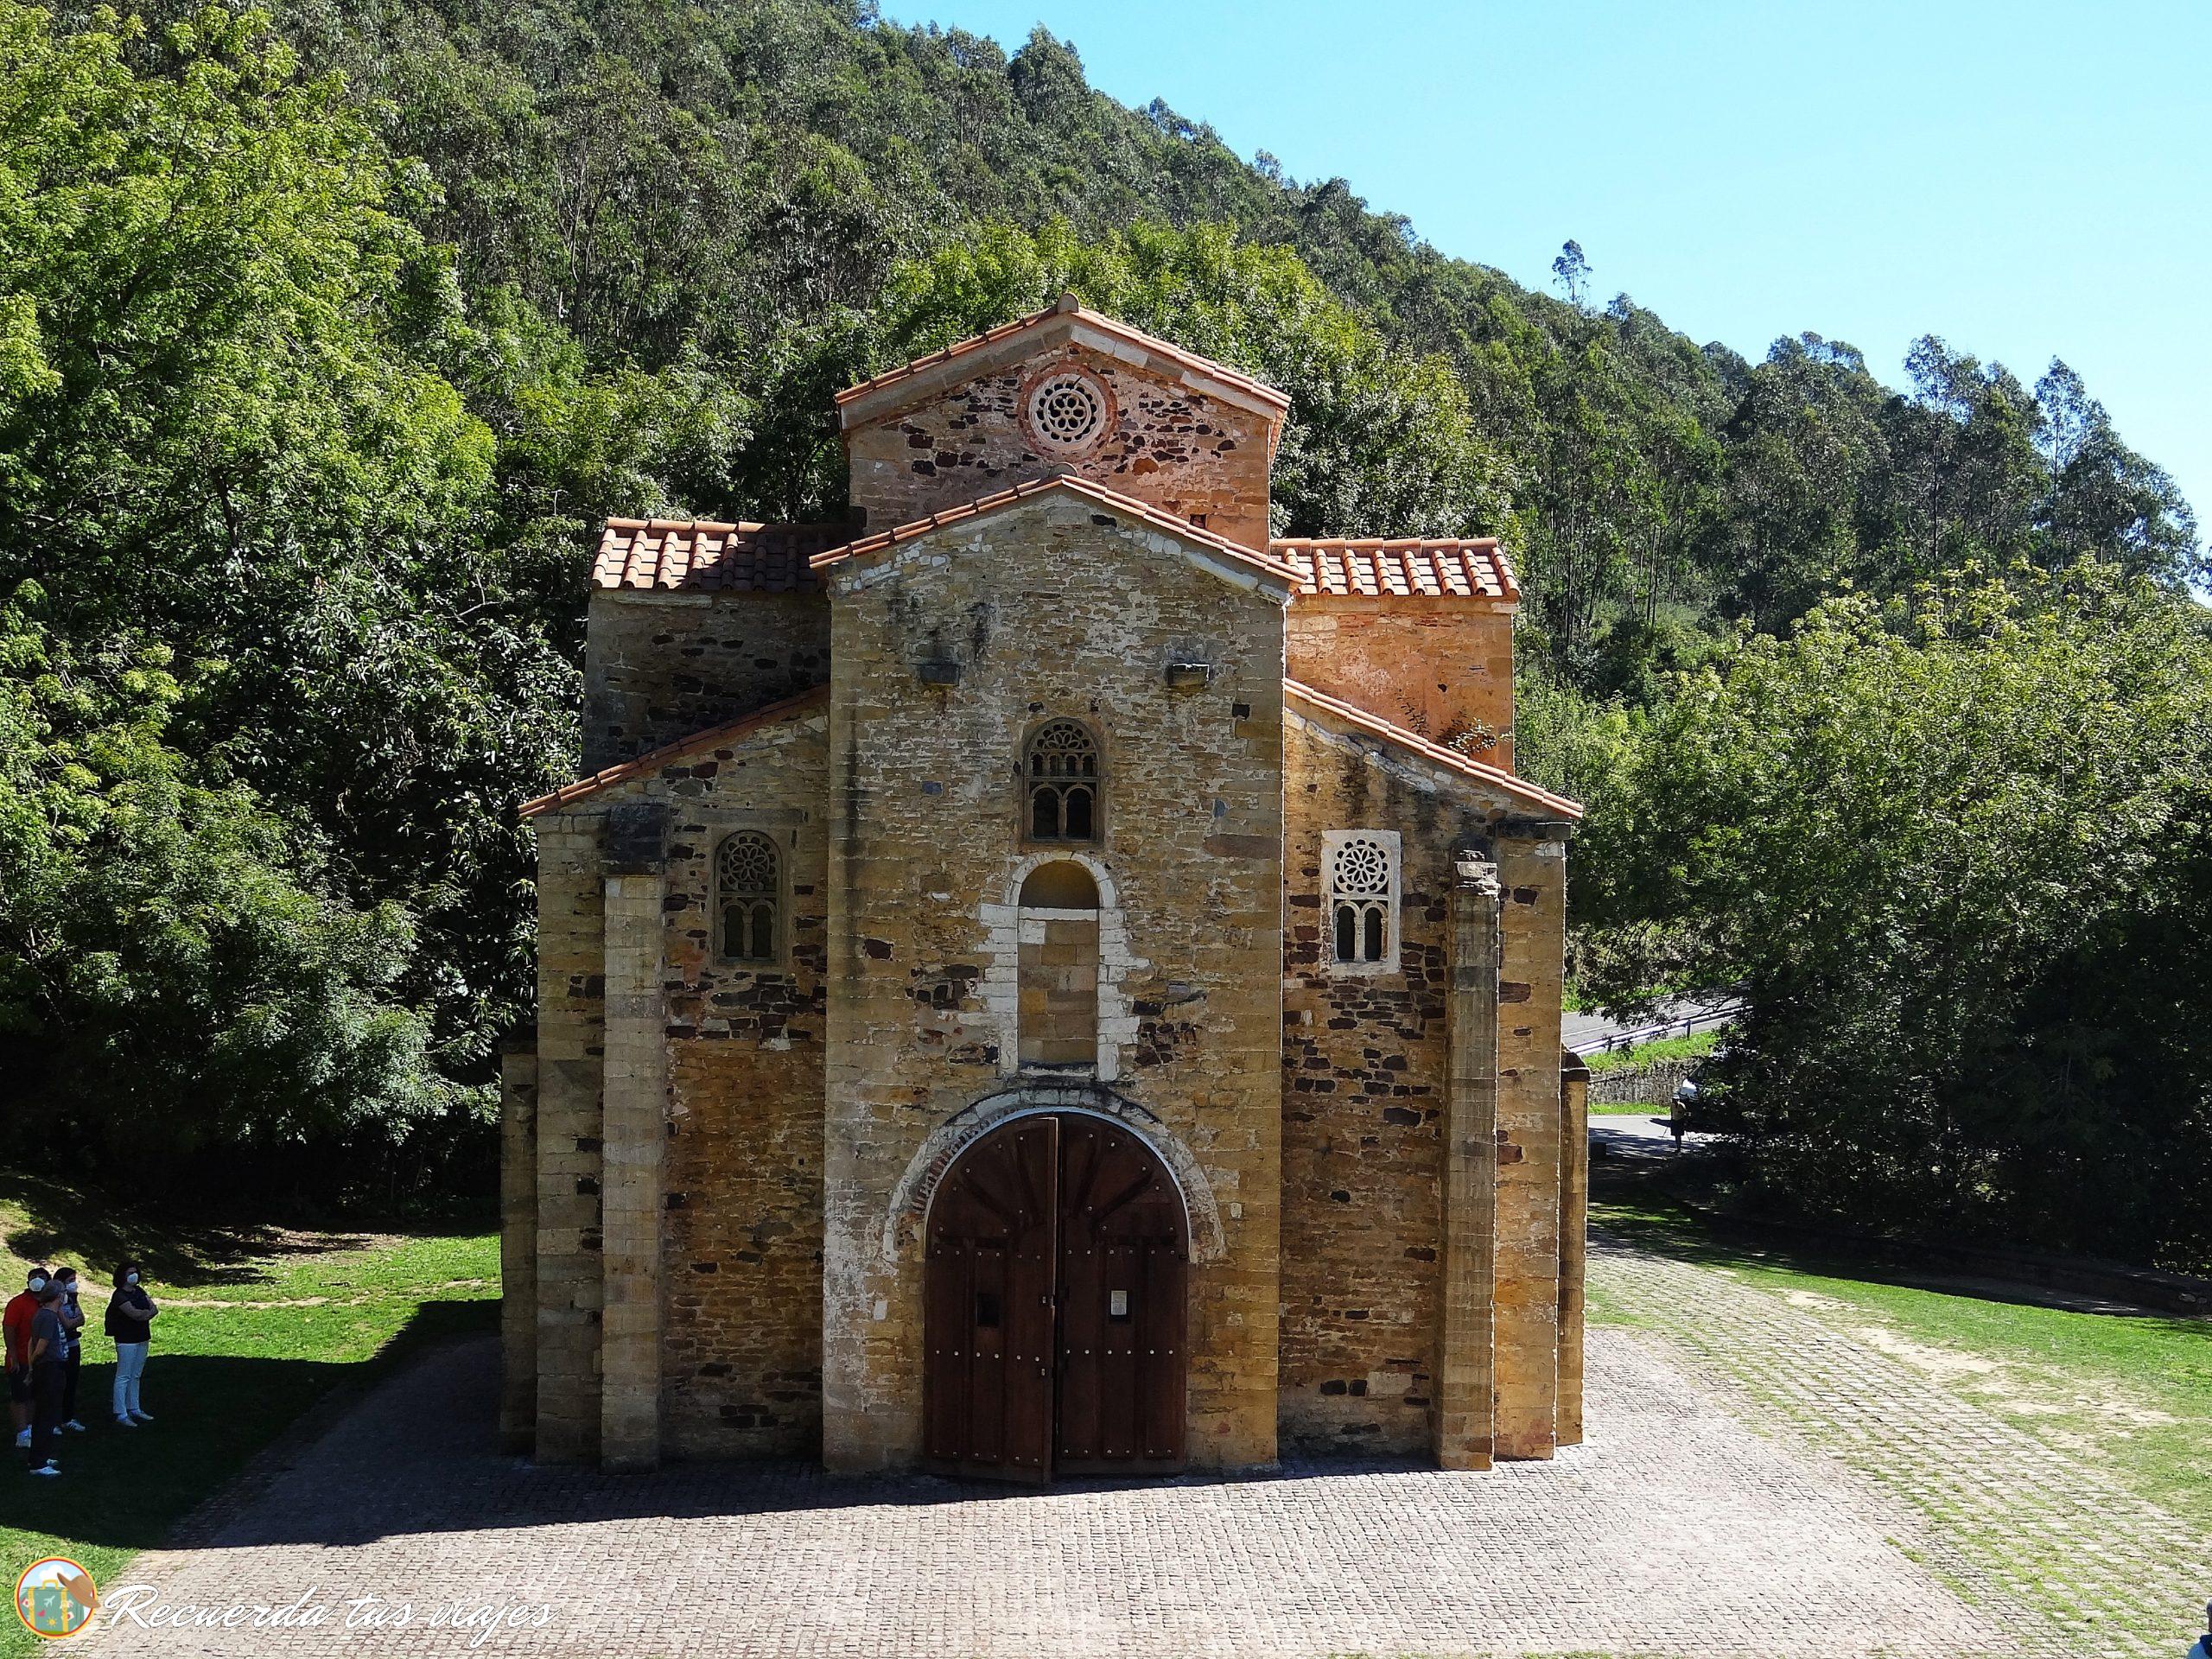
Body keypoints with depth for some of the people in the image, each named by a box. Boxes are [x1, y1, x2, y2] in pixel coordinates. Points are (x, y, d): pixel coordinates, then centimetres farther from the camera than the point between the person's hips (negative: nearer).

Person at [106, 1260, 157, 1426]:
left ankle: (133, 1409, 23)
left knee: (136, 1376, 14)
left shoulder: (139, 1291, 12)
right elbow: (134, 1313, -24)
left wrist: (143, 1315, -15)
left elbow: (154, 1308, 3)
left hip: (142, 1338, 8)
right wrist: (148, 1312, -7)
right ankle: (121, 1414, -3)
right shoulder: (119, 1295, -12)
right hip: (126, 1340, -8)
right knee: (123, 1377, -5)